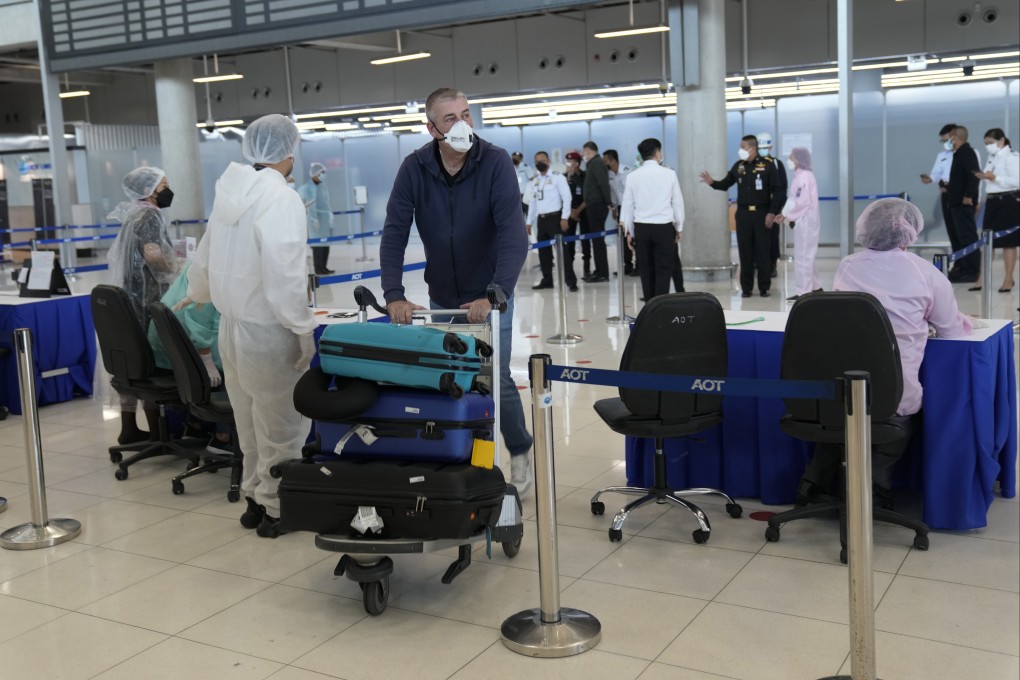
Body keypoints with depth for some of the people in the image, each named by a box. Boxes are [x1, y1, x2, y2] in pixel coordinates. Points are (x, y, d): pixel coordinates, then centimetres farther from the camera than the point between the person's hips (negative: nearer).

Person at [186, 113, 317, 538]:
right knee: (282, 426, 6)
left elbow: (205, 259, 20)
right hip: (268, 332, -8)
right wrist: (303, 331, -15)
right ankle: (274, 510, 17)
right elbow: (283, 276, -25)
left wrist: (195, 294, 39)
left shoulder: (230, 193, 7)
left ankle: (254, 500, 33)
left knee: (251, 422, 21)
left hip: (232, 325, 8)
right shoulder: (281, 199, -18)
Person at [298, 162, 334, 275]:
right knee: (318, 243, -7)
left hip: (326, 218, 8)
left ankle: (323, 267, 16)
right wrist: (315, 219, -20)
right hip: (317, 218, -8)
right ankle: (318, 268, -3)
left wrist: (331, 214, 14)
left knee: (326, 243, 9)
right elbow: (311, 205, -16)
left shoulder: (323, 186, 14)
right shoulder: (308, 187, -10)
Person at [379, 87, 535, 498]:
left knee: (497, 380, -3)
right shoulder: (414, 168, -10)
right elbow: (394, 233, -12)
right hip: (441, 297, 3)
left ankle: (520, 452, 22)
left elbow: (513, 234, -26)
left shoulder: (496, 163, -18)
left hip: (488, 297, -3)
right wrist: (394, 295, -25)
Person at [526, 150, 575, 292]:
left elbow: (567, 198, -9)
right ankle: (547, 280, 19)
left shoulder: (557, 177, -4)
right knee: (543, 251, 9)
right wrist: (529, 221, 15)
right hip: (541, 219, 7)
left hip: (554, 217, -6)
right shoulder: (535, 181, 15)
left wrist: (564, 218, -16)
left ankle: (571, 281, -9)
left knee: (561, 249, -10)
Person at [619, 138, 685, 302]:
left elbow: (628, 205, 4)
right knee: (663, 270, 2)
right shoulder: (669, 174, -3)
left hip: (641, 228, 2)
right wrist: (679, 228, 15)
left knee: (646, 270, 8)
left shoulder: (633, 176, 0)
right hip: (664, 227, -2)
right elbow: (678, 202, 3)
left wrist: (629, 232, 13)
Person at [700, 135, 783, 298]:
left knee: (763, 251, 3)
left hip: (762, 213, -3)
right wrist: (712, 182, -8)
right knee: (745, 252, 5)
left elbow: (777, 190, -5)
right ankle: (746, 287, 11)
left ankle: (764, 287, 11)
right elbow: (726, 184, 13)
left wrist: (772, 212, -10)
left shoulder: (768, 165, -5)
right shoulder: (738, 166, 7)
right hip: (743, 213, 4)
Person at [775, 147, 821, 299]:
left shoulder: (804, 176, -16)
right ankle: (815, 287, 24)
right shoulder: (802, 175, 15)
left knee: (802, 257, -5)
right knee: (806, 256, 16)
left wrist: (785, 215, -12)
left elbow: (801, 202, -22)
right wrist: (785, 214, 5)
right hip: (803, 221, 10)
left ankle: (804, 292, -1)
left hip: (805, 222, -10)